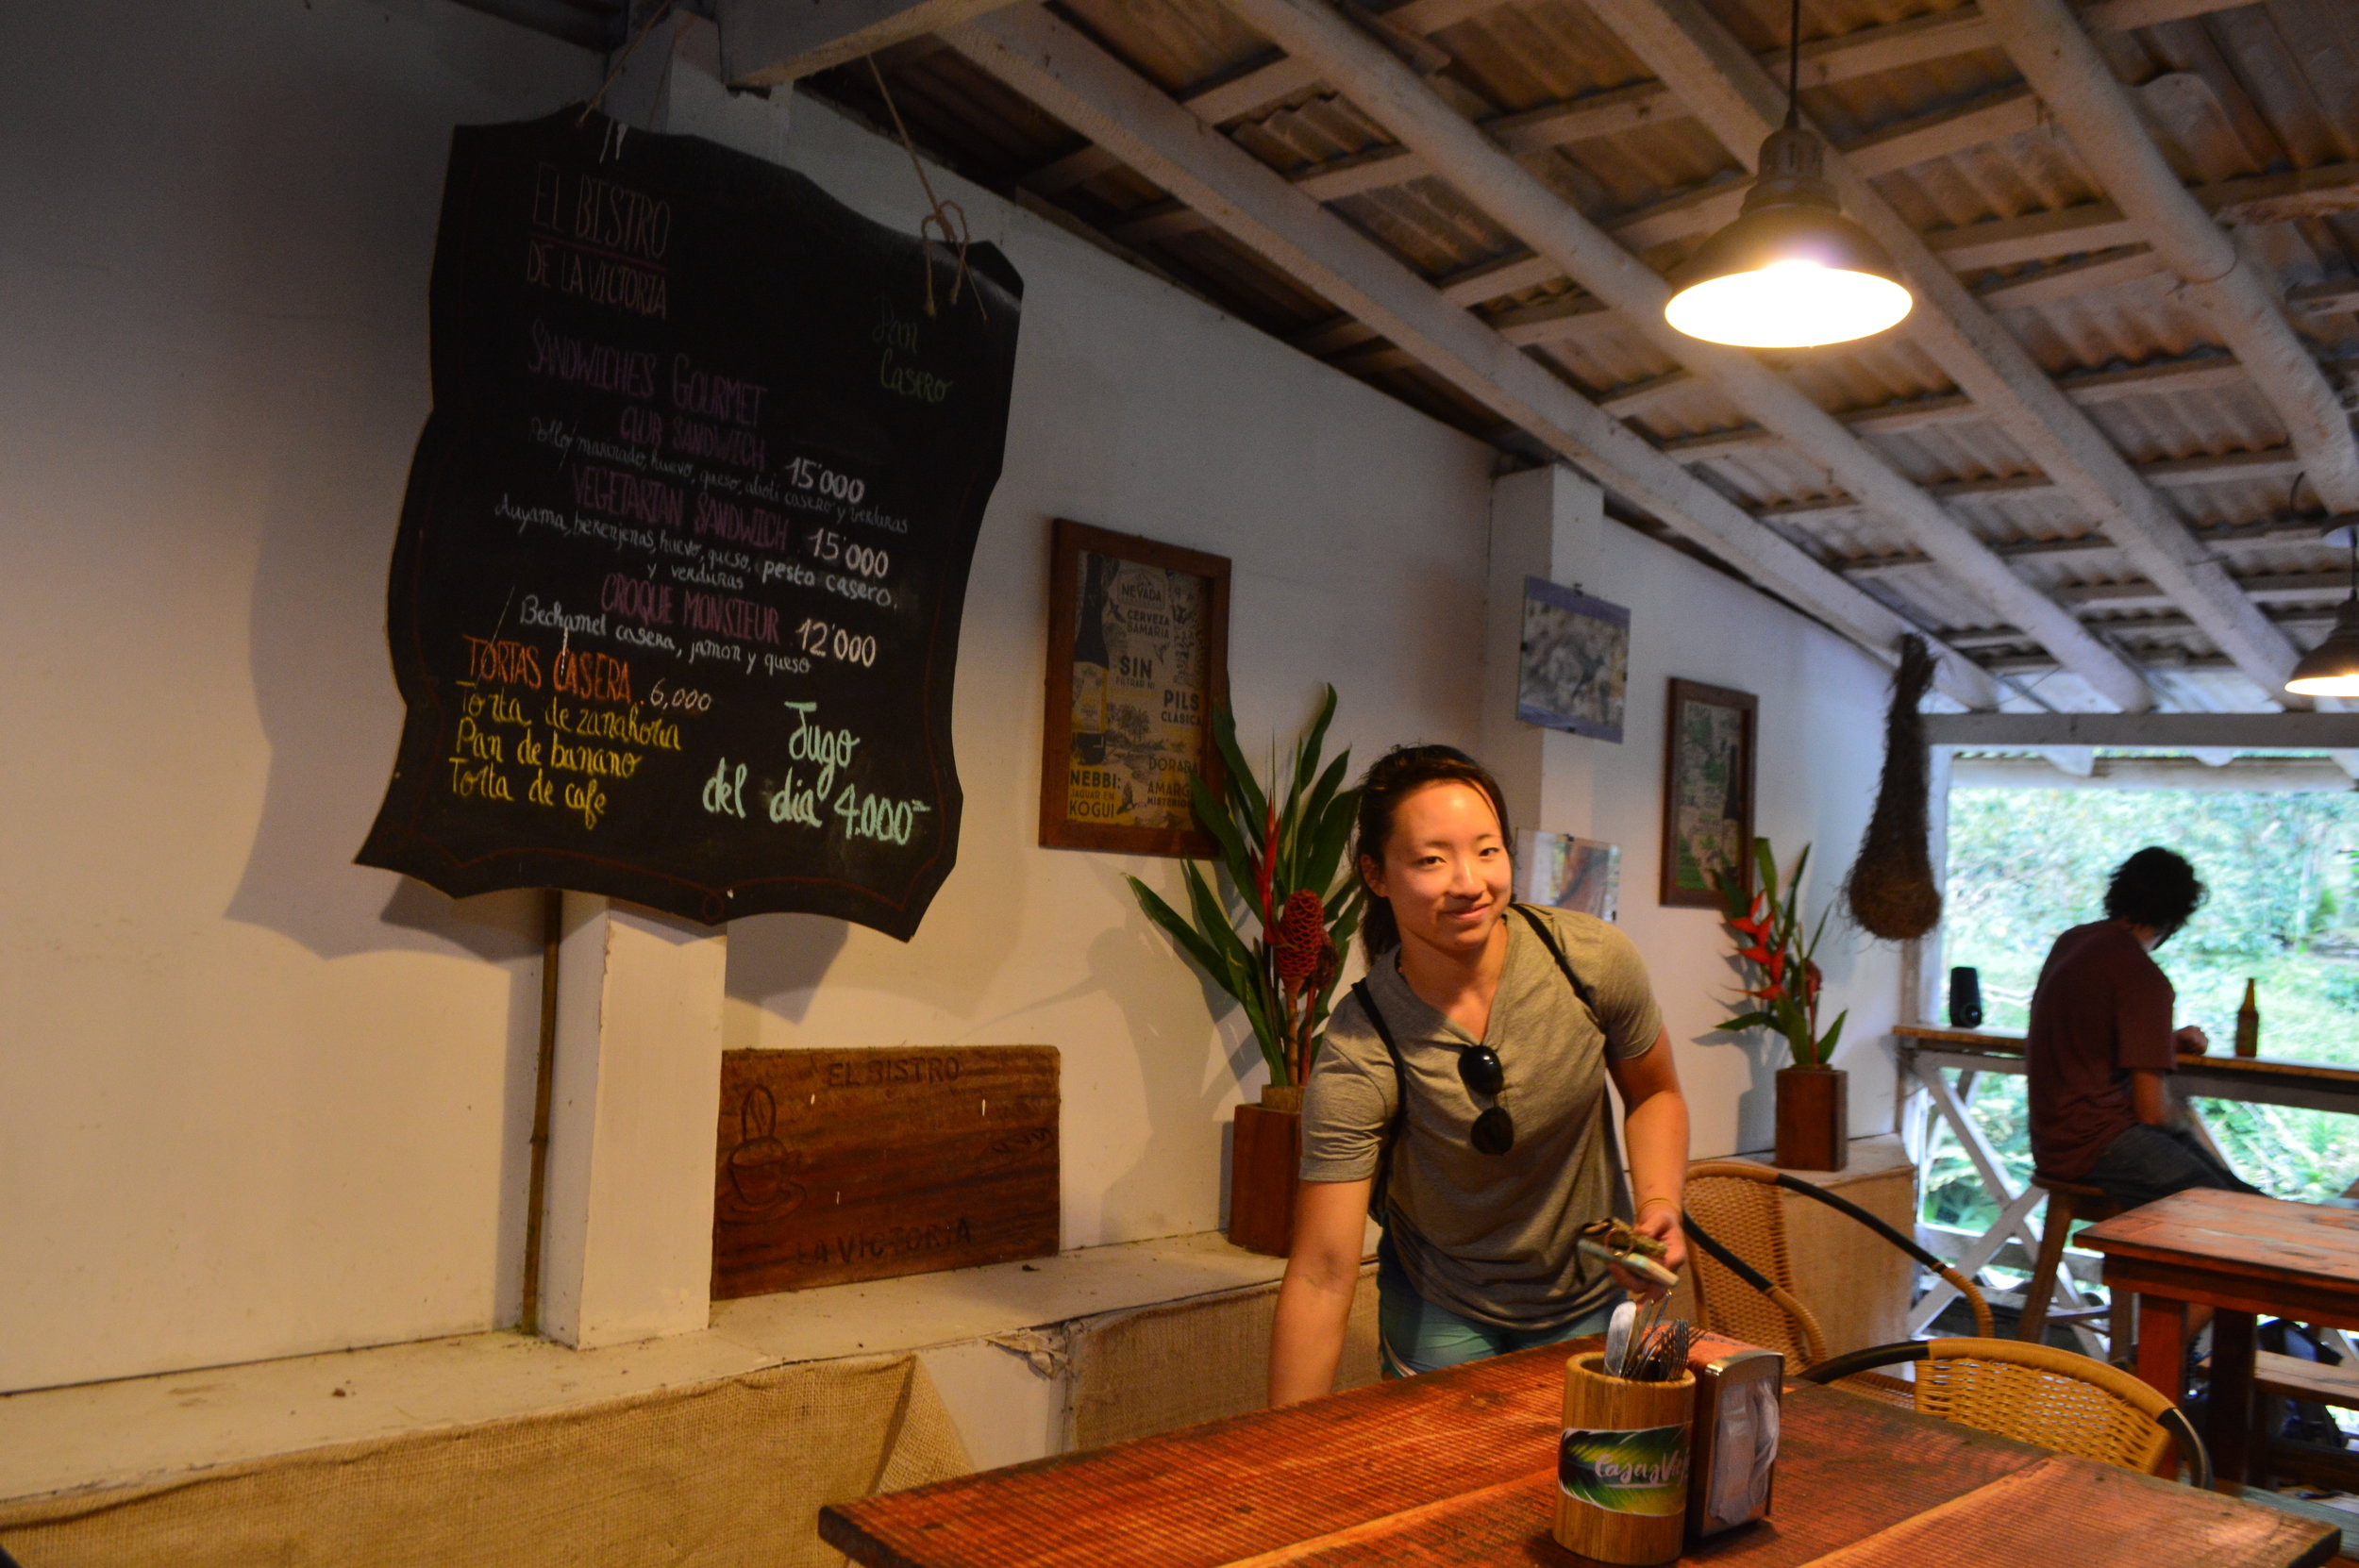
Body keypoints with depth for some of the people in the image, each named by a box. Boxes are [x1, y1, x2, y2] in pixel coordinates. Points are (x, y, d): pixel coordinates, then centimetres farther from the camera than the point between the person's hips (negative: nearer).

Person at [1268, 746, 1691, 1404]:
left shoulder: (1594, 960, -20)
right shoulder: (1357, 1055, -28)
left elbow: (1654, 1093, 0)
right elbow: (1322, 1275, -28)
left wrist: (1659, 1202, -18)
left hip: (1591, 1299, 3)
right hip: (1442, 1314, -2)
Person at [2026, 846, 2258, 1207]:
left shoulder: (2073, 941, 11)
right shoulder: (2143, 977, -15)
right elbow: (2153, 1110, -14)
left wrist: (2169, 1040, 28)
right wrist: (2181, 1122, 7)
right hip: (2092, 1145, -10)